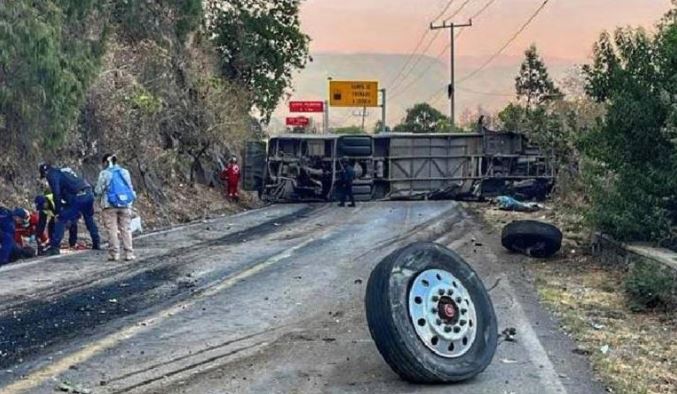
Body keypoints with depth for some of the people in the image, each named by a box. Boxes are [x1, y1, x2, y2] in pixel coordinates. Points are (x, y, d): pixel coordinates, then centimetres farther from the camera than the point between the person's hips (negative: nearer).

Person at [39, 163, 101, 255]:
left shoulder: (52, 175, 6)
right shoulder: (65, 170, 32)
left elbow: (56, 193, -5)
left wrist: (57, 211, 0)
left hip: (77, 197, -8)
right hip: (89, 194, 8)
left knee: (62, 219, 0)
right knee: (89, 218, 26)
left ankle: (55, 247, -4)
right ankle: (97, 243, 31)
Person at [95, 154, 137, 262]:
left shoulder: (104, 173, -4)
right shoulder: (125, 172, 9)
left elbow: (98, 190, -2)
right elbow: (130, 188, 12)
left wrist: (100, 198, 16)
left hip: (110, 205, -3)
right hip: (125, 204, 3)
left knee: (112, 230, 1)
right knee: (126, 229, 6)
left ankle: (114, 254, -2)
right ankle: (129, 254, 3)